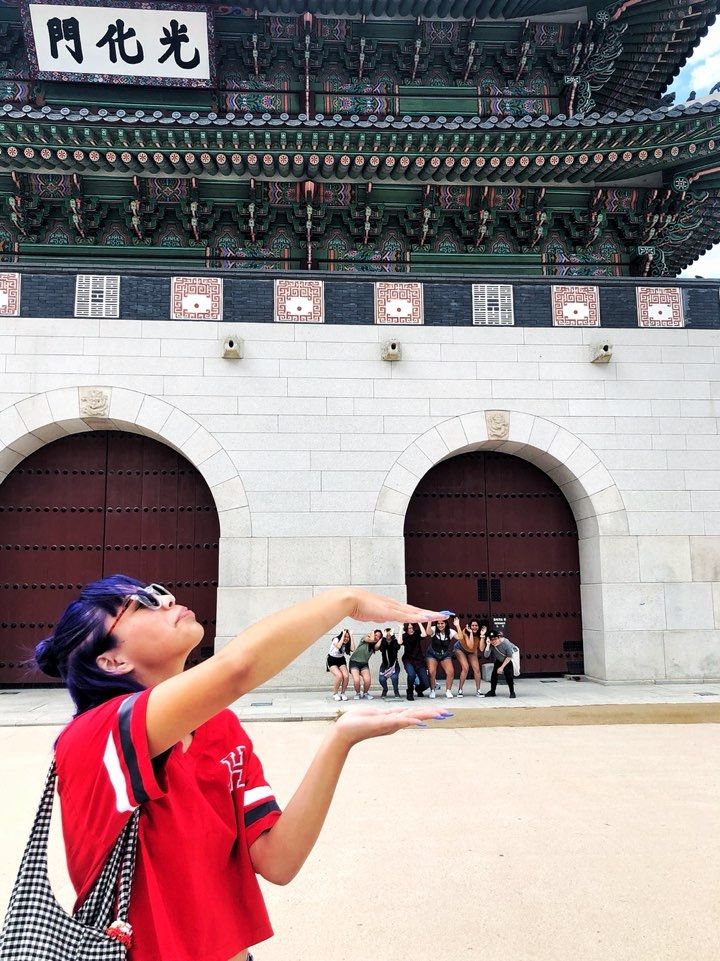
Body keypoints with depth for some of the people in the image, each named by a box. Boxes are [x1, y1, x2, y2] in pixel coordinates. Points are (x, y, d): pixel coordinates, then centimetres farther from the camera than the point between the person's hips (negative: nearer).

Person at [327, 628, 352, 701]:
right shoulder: (336, 639, -17)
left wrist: (351, 636, -20)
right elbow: (338, 646, -39)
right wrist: (343, 635, -33)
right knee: (339, 676, -26)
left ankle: (342, 693, 2)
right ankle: (335, 694, -6)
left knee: (346, 676, -20)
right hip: (332, 660, -4)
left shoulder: (347, 643, -4)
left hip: (341, 660, 4)